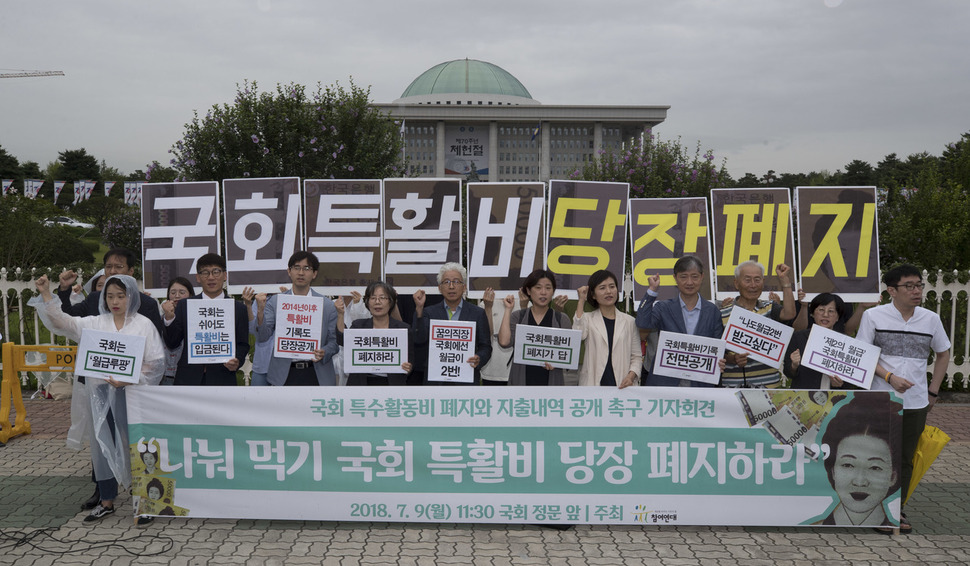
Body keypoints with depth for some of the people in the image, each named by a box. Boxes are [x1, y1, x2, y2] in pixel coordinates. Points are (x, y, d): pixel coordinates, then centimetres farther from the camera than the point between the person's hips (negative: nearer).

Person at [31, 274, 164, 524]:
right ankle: (106, 501, 24)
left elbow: (156, 362, -7)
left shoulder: (144, 325, -2)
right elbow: (62, 322, 5)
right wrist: (46, 294, -6)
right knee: (103, 445, 11)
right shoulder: (94, 323, 10)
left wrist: (128, 379, -18)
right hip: (101, 394, 4)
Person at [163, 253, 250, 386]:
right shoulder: (184, 305, 9)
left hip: (222, 380, 0)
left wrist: (237, 361, -13)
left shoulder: (238, 309, 7)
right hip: (188, 379, 1)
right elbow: (172, 343, 6)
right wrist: (169, 318, -9)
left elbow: (243, 345, 7)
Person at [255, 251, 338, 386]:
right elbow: (263, 337, -2)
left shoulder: (327, 305, 4)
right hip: (284, 375, 0)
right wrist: (260, 313, -19)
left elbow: (334, 340, 7)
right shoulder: (275, 302, 6)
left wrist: (324, 353, -14)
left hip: (316, 375, 0)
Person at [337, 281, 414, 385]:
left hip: (390, 382, 0)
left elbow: (411, 363, 5)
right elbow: (343, 341, -13)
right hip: (361, 382, 1)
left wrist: (408, 368, -18)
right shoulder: (358, 325, 7)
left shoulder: (405, 329, 1)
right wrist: (340, 314, -22)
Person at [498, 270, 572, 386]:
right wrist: (508, 310, -5)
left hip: (551, 382, 0)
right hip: (521, 380, 0)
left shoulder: (562, 319, 5)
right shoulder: (517, 317, 5)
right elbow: (504, 342, -11)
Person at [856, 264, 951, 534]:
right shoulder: (874, 316, -4)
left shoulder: (931, 319, 5)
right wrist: (889, 376, -16)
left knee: (905, 459, 9)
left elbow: (943, 353, 17)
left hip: (916, 403, 3)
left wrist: (933, 391, 10)